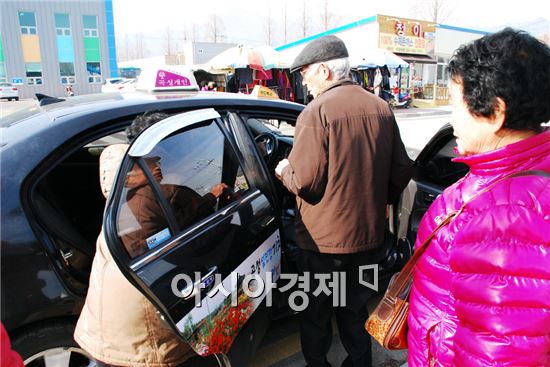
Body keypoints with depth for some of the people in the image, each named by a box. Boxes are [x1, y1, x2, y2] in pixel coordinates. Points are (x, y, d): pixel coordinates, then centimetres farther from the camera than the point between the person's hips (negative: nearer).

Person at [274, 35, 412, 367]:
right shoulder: (381, 108, 1)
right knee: (356, 308, 24)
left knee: (316, 313, 16)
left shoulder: (317, 111, -17)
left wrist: (284, 171, -1)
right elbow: (402, 170, 4)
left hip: (324, 239, -6)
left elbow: (305, 181, -22)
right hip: (370, 235, 6)